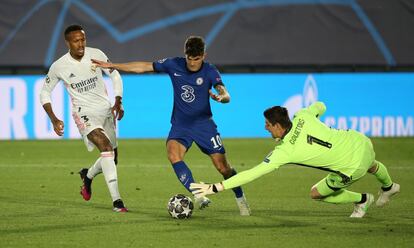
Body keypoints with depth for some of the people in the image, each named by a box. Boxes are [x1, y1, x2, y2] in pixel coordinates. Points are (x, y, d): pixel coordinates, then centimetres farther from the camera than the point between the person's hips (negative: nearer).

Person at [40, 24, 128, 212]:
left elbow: (115, 76, 7)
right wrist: (54, 119, -7)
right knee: (106, 148, -28)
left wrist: (118, 102, -5)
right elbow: (45, 92, 3)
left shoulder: (96, 55, -6)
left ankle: (88, 176, 45)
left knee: (111, 159, 10)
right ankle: (116, 200, -30)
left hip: (106, 110, 4)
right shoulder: (59, 66, -10)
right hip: (84, 113, -4)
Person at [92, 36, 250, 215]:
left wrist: (220, 97, -52)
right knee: (173, 154, -29)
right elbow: (143, 67, 2)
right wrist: (112, 66, 1)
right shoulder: (174, 65, -6)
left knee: (222, 167, -4)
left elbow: (226, 95, -26)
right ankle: (198, 195, -30)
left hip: (204, 124, -1)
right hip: (180, 125, 2)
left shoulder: (209, 72, -13)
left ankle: (241, 200, 22)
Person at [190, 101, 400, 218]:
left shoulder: (285, 151, -22)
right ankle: (388, 186, 75)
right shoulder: (302, 116, -9)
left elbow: (252, 174, -23)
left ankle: (361, 200, 31)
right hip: (362, 142, 7)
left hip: (353, 167, -7)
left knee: (316, 194, 14)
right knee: (372, 166, 42)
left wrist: (216, 187, -23)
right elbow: (320, 106, 15)